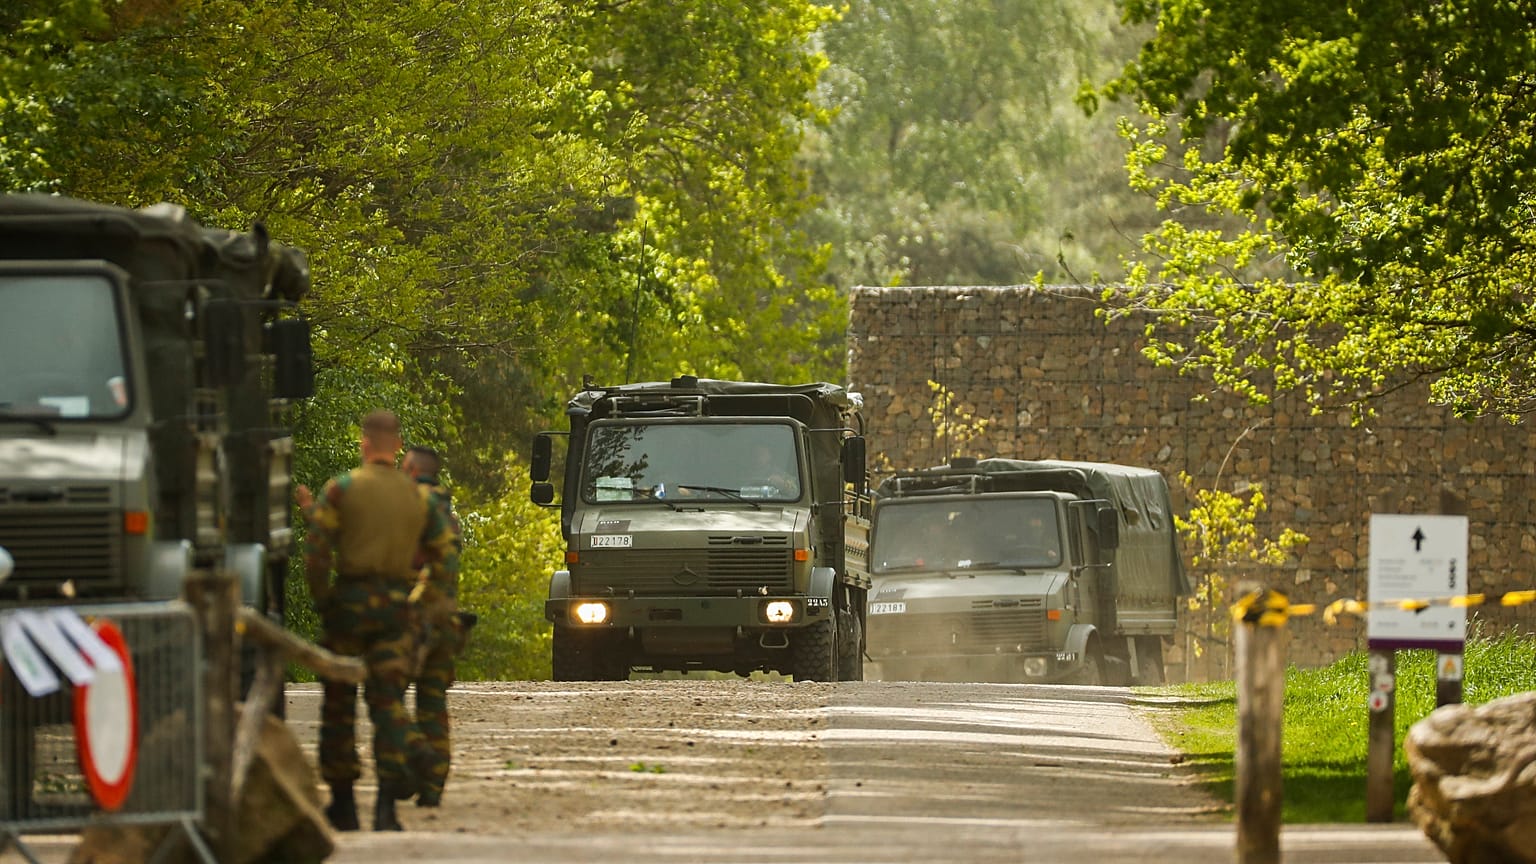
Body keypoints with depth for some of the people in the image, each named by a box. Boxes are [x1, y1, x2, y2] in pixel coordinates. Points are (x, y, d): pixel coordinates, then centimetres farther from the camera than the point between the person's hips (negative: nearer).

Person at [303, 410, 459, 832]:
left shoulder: (341, 489, -4)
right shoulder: (418, 497, 7)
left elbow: (316, 552, -10)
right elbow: (447, 561, 8)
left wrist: (321, 598, 2)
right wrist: (421, 602, 17)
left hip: (349, 601, -2)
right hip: (396, 605, 2)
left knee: (339, 703, 9)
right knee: (389, 703, 0)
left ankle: (342, 801, 14)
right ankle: (387, 801, -15)